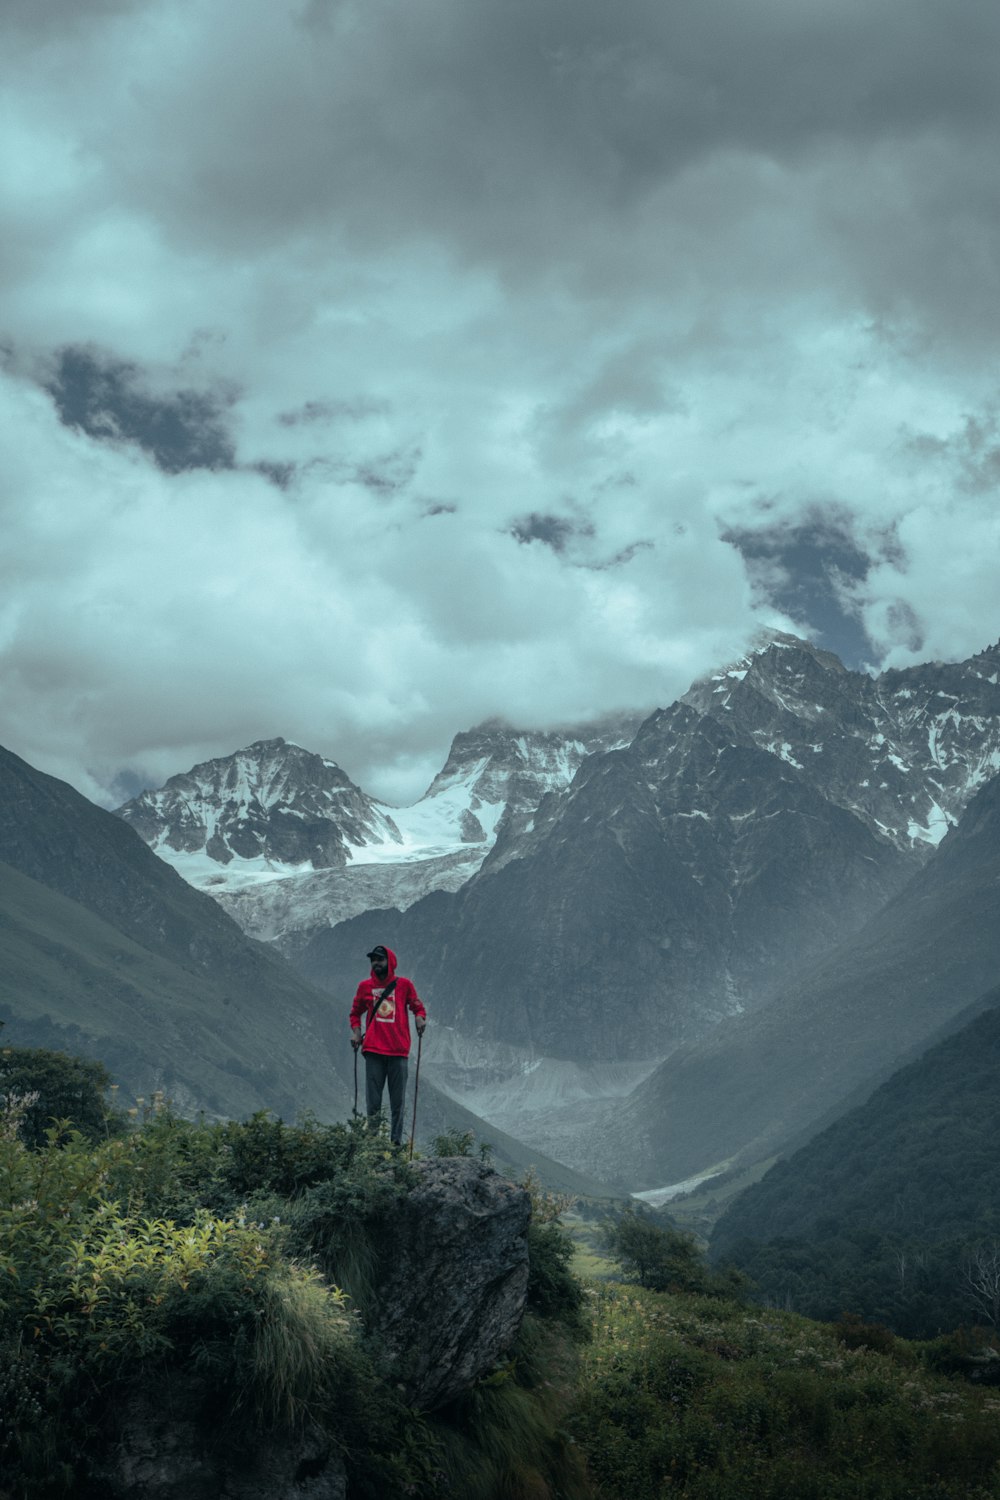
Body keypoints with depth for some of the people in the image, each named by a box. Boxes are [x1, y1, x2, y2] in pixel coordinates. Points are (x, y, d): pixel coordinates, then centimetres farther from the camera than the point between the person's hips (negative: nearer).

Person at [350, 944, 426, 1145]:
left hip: (398, 1051, -1)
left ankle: (396, 1141, 8)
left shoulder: (404, 984, 5)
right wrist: (356, 1032, 4)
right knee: (373, 1101, -1)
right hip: (373, 1051, 1)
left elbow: (418, 1007, 12)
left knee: (397, 1101, 3)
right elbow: (355, 1013, 20)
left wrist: (420, 1018, -9)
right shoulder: (365, 986, 10)